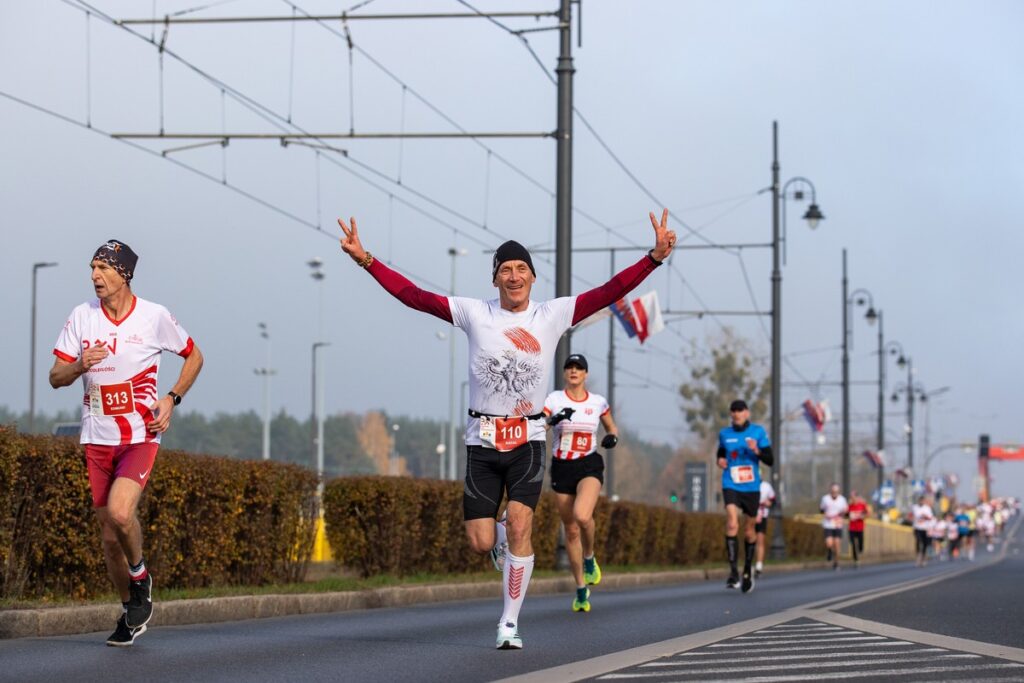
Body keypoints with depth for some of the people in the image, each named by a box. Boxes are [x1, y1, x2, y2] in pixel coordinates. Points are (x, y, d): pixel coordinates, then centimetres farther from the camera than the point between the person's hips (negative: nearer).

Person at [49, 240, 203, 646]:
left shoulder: (154, 317, -5)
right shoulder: (81, 316, 1)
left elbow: (194, 356, 9)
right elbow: (55, 378, 4)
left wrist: (171, 399, -4)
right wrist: (79, 366, -18)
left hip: (141, 436, -3)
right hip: (97, 440, 4)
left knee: (119, 512, -26)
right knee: (109, 533, 7)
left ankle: (140, 575, 4)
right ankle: (131, 612, 26)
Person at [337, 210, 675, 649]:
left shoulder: (553, 315, 1)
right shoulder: (474, 314, 1)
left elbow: (611, 292, -5)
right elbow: (412, 295, -2)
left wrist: (655, 257, -15)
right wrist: (366, 260, -9)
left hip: (528, 440, -1)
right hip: (482, 440, 1)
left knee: (519, 525, -17)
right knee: (480, 543, -4)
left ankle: (510, 622, -6)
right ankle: (503, 538, 36)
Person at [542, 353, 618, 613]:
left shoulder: (598, 402, 2)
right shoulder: (554, 399, -3)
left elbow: (611, 428, 18)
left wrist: (612, 437, -4)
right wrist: (553, 419, -33)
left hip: (589, 466, -1)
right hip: (561, 468, 1)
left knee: (582, 516, -30)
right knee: (570, 530, 6)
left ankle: (589, 558, 1)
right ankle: (581, 590, 19)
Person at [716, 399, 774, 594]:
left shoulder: (758, 432, 0)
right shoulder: (724, 434, 6)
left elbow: (770, 460, -2)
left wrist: (757, 451, -21)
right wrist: (719, 461, 0)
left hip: (751, 488, 0)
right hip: (731, 486, 0)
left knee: (749, 530, 10)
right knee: (732, 524, -22)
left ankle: (747, 572, 28)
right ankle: (733, 571, -24)